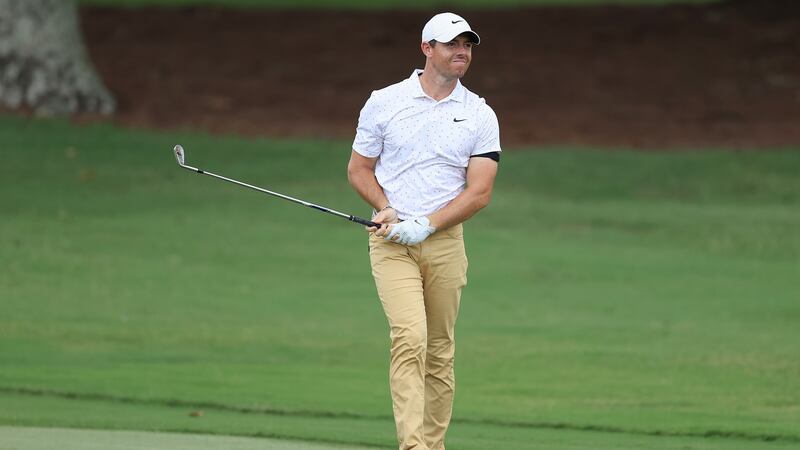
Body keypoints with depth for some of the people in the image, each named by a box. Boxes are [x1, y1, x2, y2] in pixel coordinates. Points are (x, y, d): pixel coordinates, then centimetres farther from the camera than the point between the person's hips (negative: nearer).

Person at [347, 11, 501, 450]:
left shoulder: (480, 116, 4)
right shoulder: (384, 103, 3)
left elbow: (479, 192, 0)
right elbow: (358, 169, 10)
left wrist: (424, 225, -12)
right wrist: (386, 208, -9)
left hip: (445, 242, 2)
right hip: (390, 242, -2)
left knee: (440, 352, 3)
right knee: (409, 337, -19)